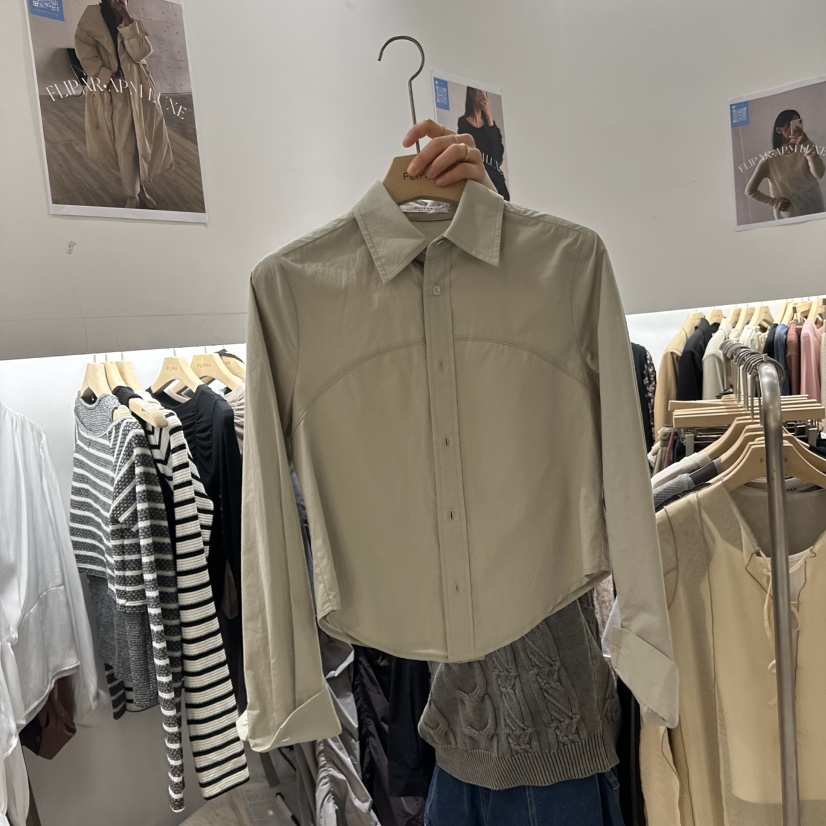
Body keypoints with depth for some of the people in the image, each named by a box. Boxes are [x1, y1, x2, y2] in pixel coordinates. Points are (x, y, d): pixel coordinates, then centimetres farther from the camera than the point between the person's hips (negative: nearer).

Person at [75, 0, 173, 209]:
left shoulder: (135, 24, 9)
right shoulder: (91, 20, 2)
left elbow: (140, 53, -8)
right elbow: (85, 52, -6)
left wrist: (127, 20, -13)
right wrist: (107, 78, -16)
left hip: (138, 88, 3)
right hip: (112, 90, -3)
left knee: (143, 139, 5)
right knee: (125, 144, -6)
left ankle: (141, 187, 20)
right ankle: (131, 195, 0)